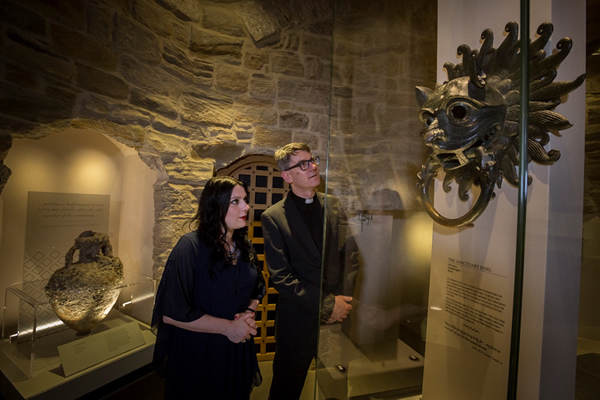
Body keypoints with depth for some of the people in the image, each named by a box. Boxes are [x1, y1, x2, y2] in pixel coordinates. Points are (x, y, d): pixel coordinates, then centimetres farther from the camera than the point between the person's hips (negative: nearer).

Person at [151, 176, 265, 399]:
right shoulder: (190, 247, -21)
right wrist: (228, 327, -19)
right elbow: (171, 313, -22)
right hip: (198, 355, -5)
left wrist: (249, 313, -10)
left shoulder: (244, 246, -2)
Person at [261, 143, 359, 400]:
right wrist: (326, 304, -16)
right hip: (299, 320, -3)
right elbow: (280, 276, -13)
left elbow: (350, 254, 1)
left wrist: (343, 301, -9)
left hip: (338, 315, 4)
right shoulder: (273, 217, -10)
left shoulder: (333, 206, 2)